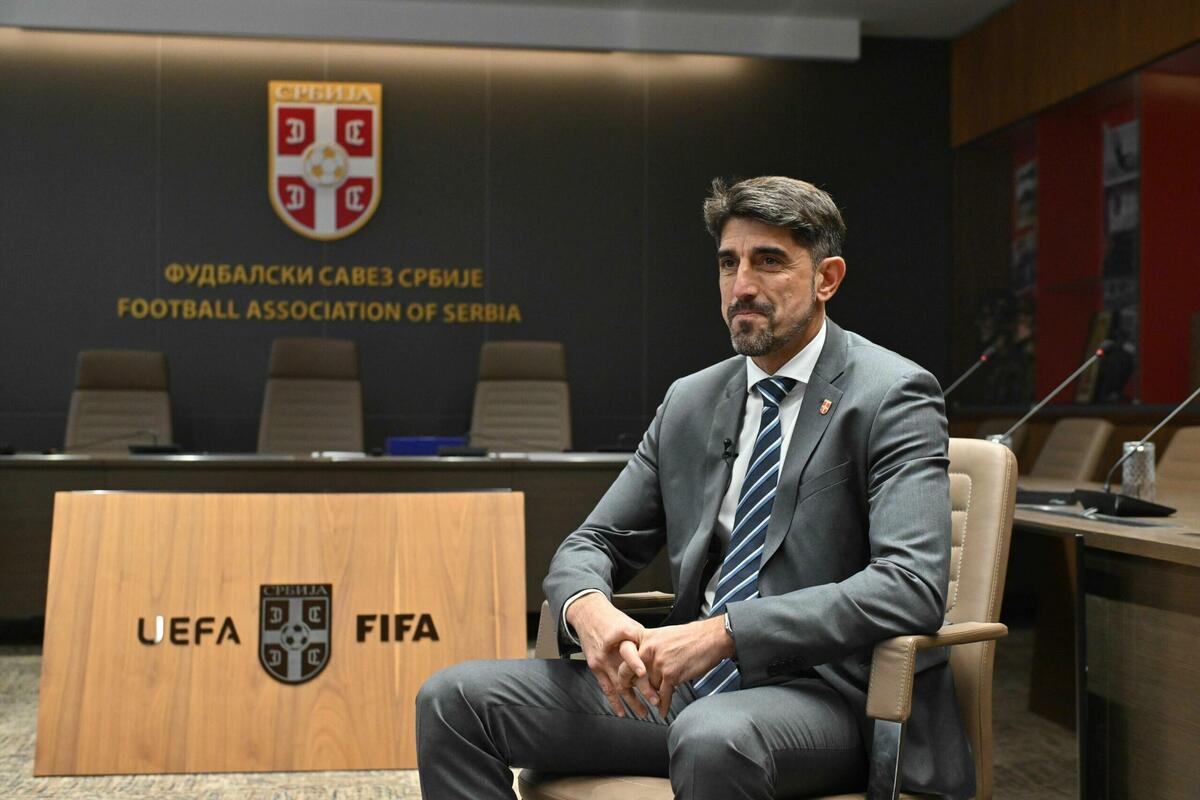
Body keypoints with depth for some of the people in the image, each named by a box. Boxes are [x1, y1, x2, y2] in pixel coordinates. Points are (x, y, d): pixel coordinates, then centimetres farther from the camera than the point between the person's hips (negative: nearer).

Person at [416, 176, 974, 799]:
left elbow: (911, 585, -20)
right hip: (688, 684, 6)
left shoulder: (891, 396, -6)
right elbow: (593, 543, 13)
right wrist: (587, 608, -13)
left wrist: (722, 631, -27)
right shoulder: (690, 402, 13)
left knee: (713, 735, -40)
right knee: (453, 699, -7)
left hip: (827, 692, -5)